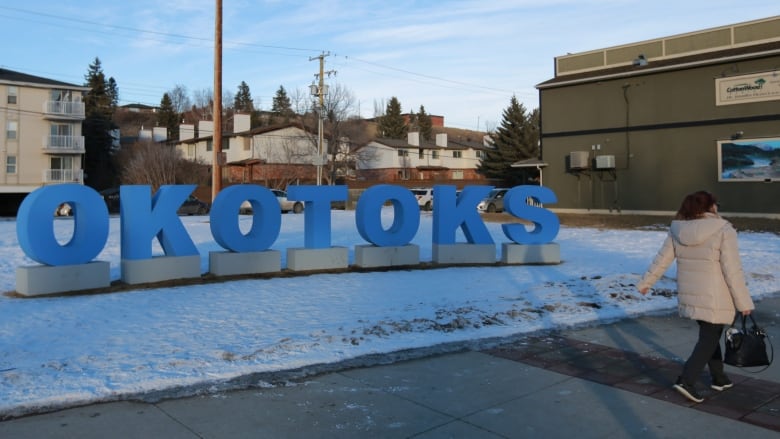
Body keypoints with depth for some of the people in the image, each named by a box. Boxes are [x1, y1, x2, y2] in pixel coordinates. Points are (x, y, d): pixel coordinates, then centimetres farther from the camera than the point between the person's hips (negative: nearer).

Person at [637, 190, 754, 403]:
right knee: (709, 339, 4)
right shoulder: (723, 231, -15)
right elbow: (733, 271, -15)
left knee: (709, 335, 21)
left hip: (689, 296, 6)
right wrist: (743, 302, -8)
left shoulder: (677, 231, 0)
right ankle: (686, 380, -4)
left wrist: (645, 282, 19)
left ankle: (718, 378, 32)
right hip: (714, 299, -6)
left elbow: (661, 260, 6)